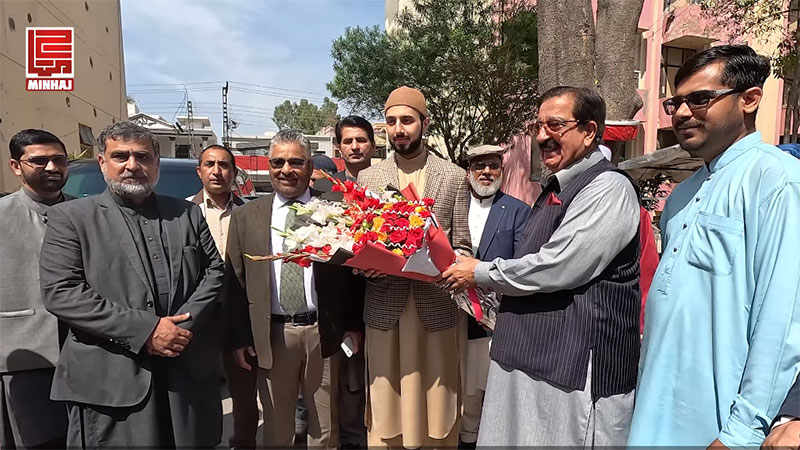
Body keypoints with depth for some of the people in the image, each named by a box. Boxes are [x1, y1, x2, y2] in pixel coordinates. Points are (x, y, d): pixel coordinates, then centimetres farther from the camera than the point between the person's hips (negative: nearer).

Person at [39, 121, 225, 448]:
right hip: (111, 382, -3)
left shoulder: (188, 213, 10)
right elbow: (60, 292, -10)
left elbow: (214, 270, 8)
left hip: (190, 373, 3)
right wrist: (144, 330, -16)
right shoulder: (70, 217, 0)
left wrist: (186, 325, -9)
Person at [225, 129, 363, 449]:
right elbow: (235, 281, 5)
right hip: (270, 335, 1)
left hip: (323, 332, -1)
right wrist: (240, 337, 0)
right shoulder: (245, 218, 5)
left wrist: (353, 324, -2)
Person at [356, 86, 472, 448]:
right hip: (384, 309, 1)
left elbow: (462, 247, 3)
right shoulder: (367, 178, 8)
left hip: (438, 307, -1)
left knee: (437, 409, 10)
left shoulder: (454, 177, 4)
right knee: (385, 412, 10)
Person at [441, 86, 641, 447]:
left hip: (575, 368, -9)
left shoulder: (608, 187, -15)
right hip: (532, 357, 9)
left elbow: (557, 268, -23)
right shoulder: (556, 189, 15)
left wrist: (480, 273, -10)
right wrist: (482, 277, 7)